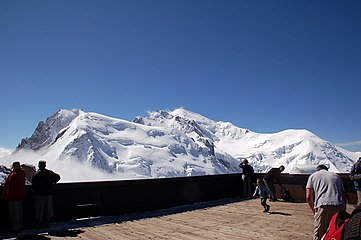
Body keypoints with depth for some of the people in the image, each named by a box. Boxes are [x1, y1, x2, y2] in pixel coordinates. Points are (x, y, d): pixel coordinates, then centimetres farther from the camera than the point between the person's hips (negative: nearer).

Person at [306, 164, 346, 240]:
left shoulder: (313, 176, 18)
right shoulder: (336, 176, 28)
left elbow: (308, 197, 7)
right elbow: (343, 195, 22)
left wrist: (314, 210, 18)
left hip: (323, 206, -3)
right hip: (339, 207, 4)